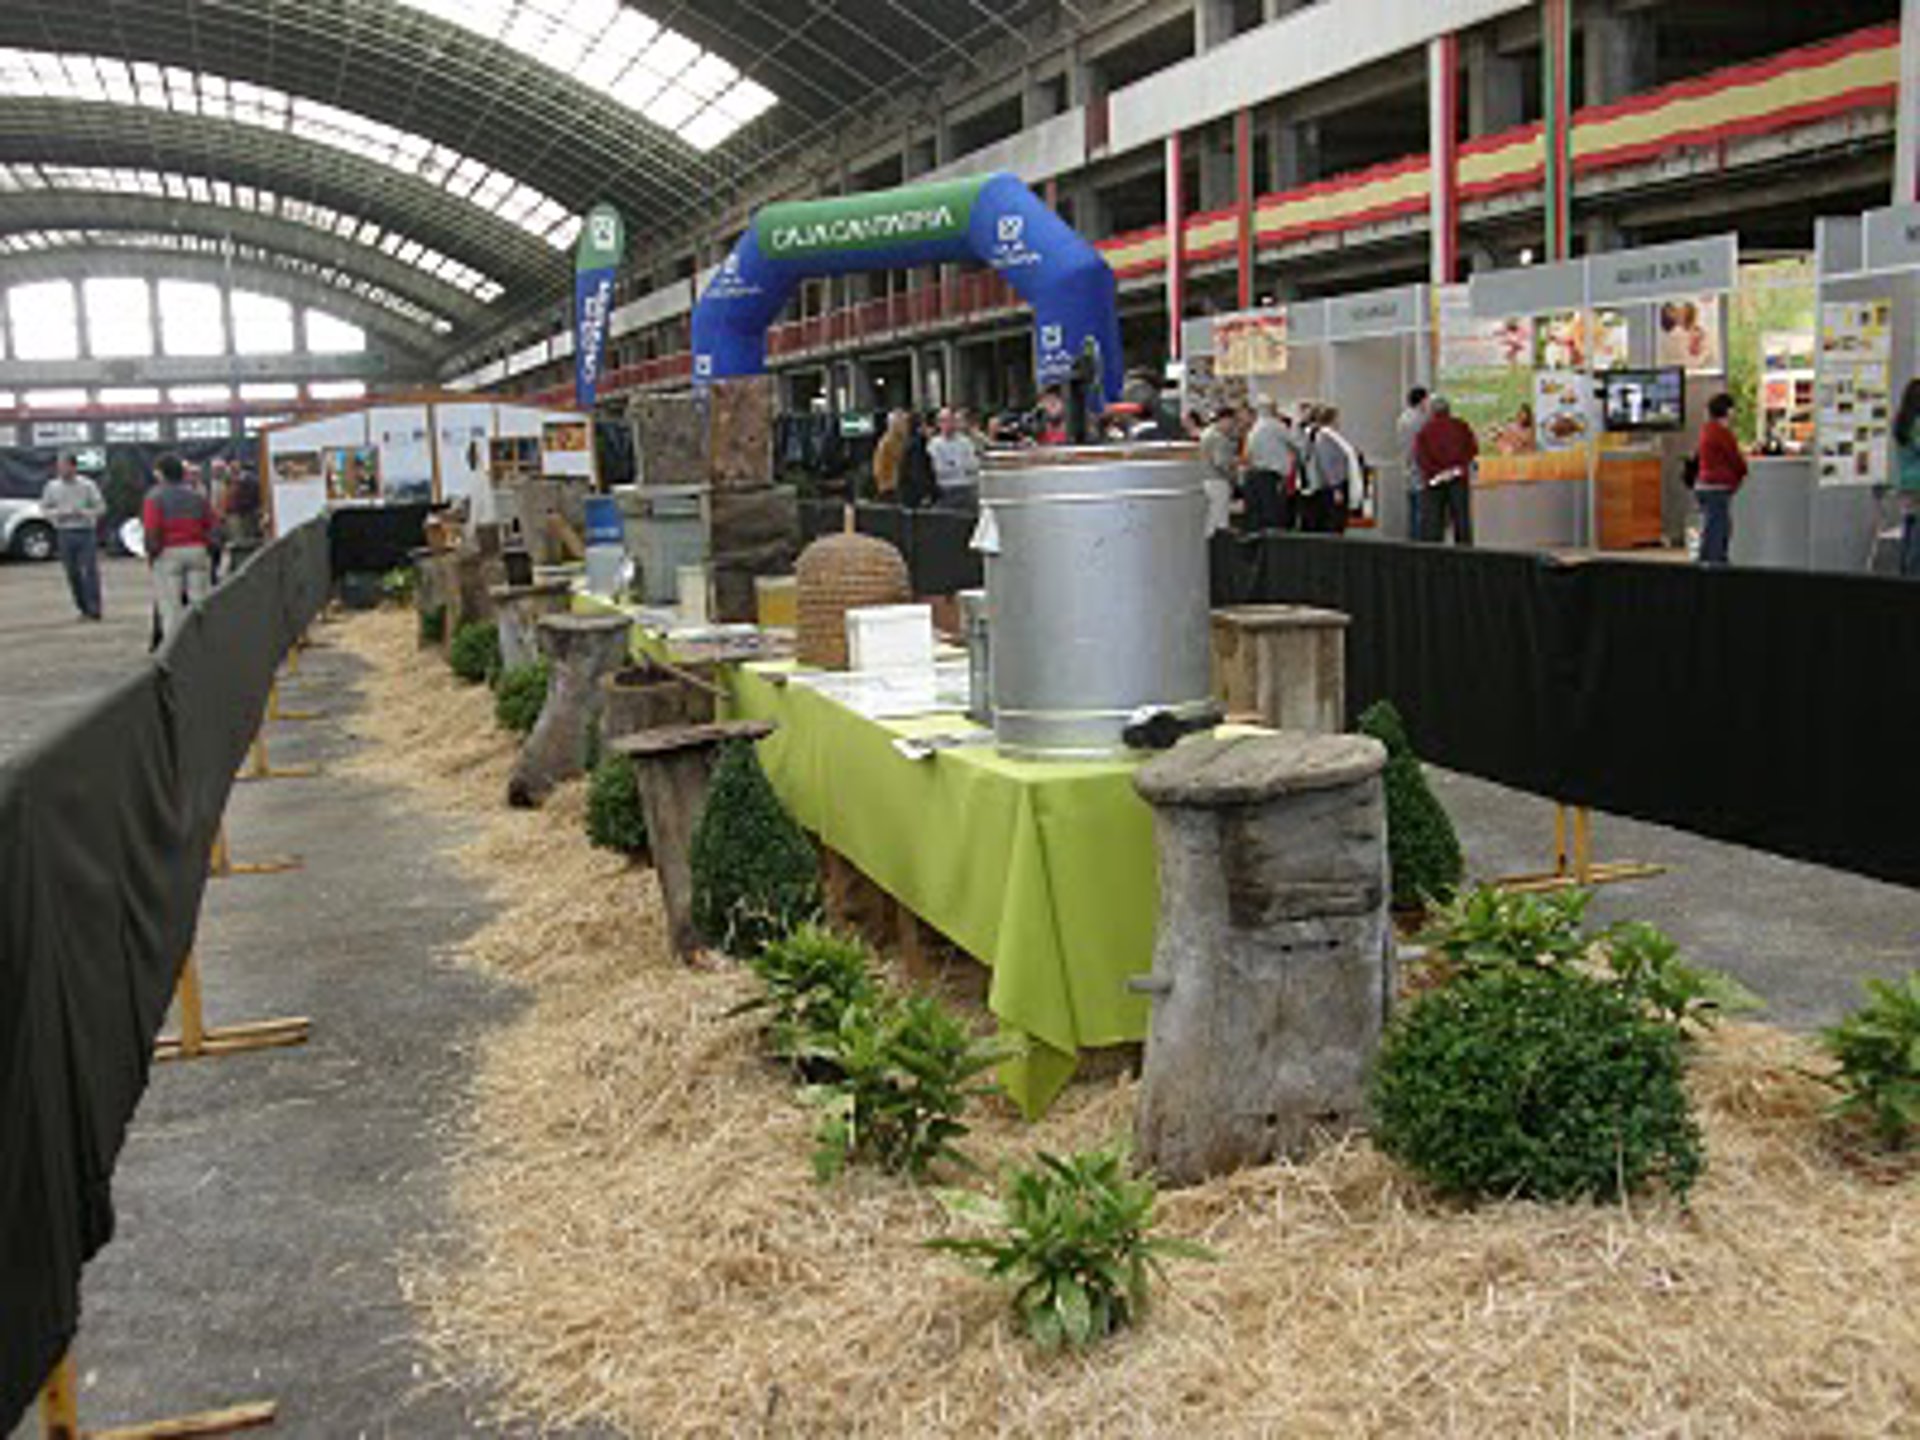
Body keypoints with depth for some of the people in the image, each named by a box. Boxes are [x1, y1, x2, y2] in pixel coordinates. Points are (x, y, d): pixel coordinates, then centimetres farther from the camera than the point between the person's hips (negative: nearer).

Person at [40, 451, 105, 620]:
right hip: (65, 534, 3)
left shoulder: (87, 485, -3)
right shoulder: (52, 486, 4)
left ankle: (94, 609, -5)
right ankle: (84, 609, 14)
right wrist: (56, 514, -8)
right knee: (72, 573, 4)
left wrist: (83, 513, -18)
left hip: (86, 532, -3)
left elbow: (101, 507, -1)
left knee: (90, 571, -8)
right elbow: (44, 507, 13)